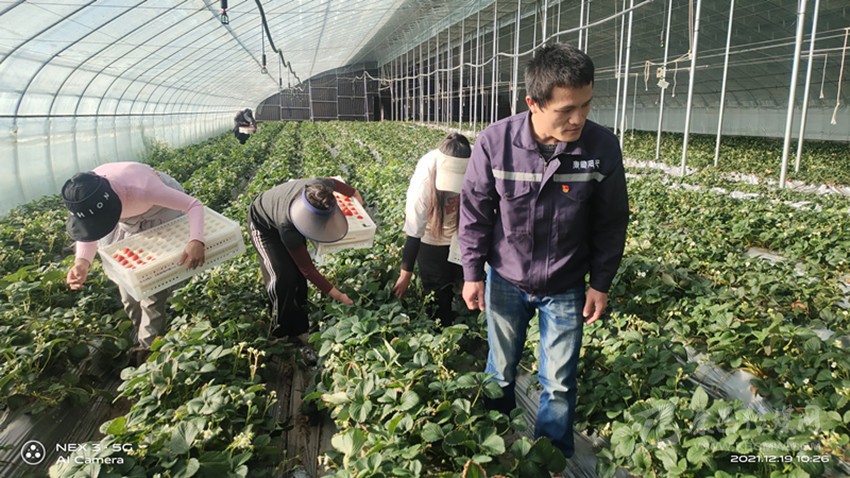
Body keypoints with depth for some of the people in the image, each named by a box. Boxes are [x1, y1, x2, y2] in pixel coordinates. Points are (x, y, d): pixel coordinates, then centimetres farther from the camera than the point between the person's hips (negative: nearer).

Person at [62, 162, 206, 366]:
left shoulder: (142, 188, -46)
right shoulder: (82, 196, -31)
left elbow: (195, 205, -40)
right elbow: (89, 233, -14)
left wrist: (196, 241, -59)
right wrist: (82, 262, -37)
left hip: (160, 211, -4)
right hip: (126, 223, 5)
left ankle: (148, 347, 13)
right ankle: (140, 339, 29)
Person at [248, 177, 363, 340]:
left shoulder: (322, 187, -36)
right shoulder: (288, 227, -46)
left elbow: (334, 182, -7)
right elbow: (308, 270, -35)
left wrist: (354, 193, 14)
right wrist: (337, 295, -32)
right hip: (263, 224, -6)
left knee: (298, 273, 0)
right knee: (283, 276, -20)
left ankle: (297, 327, 17)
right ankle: (282, 332, 0)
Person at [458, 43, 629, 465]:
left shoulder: (602, 147, -18)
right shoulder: (494, 142, -20)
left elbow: (611, 223, -4)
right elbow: (474, 211, -7)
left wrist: (601, 283, 0)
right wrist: (472, 273, -4)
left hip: (565, 289, 0)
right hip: (505, 282, 1)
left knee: (559, 386, 12)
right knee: (499, 373, 19)